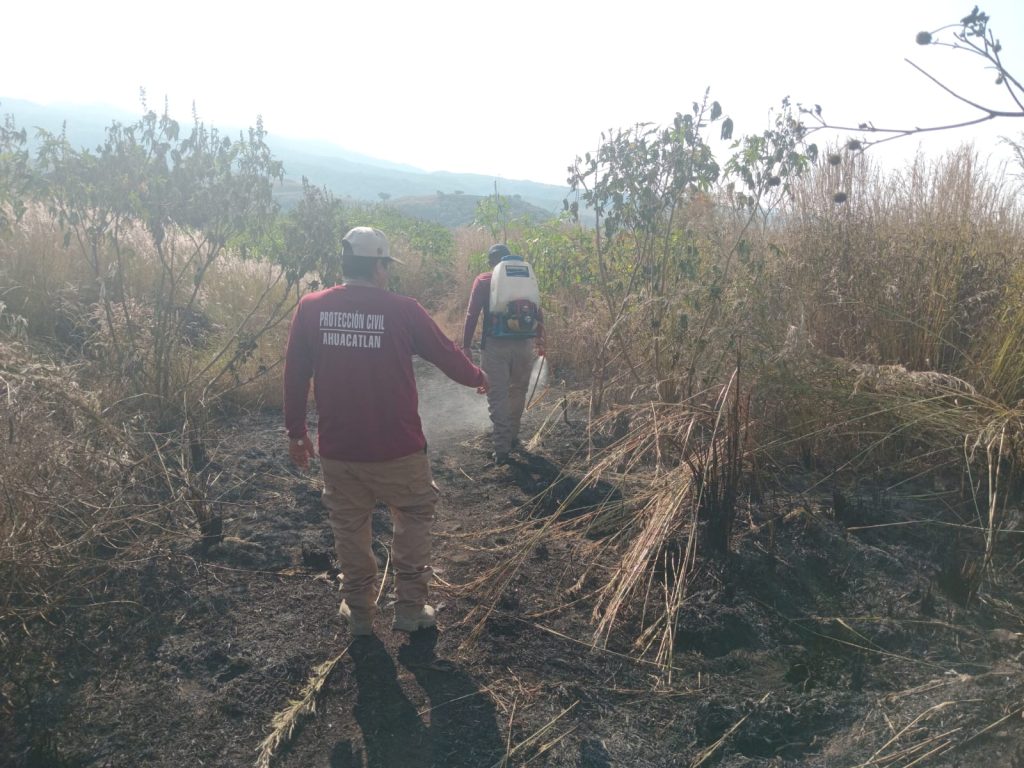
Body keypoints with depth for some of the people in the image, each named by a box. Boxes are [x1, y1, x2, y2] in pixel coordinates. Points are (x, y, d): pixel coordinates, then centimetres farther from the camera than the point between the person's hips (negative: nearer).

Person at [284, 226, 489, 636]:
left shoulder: (310, 308, -4)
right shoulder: (403, 310, -11)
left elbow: (294, 375, 2)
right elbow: (446, 353, 1)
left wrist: (296, 431, 14)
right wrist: (478, 378, 21)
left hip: (337, 449, 3)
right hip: (397, 448, -2)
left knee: (349, 527, 18)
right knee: (414, 517, 19)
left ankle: (358, 611, 32)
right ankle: (410, 608, 23)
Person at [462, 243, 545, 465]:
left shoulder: (483, 281, 2)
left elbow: (472, 315, -4)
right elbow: (537, 313, 13)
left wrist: (466, 346, 0)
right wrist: (539, 340, 25)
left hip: (494, 344, -3)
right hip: (523, 343, 3)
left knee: (497, 396, 2)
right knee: (517, 391, 19)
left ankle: (501, 448, -1)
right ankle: (512, 437, 30)